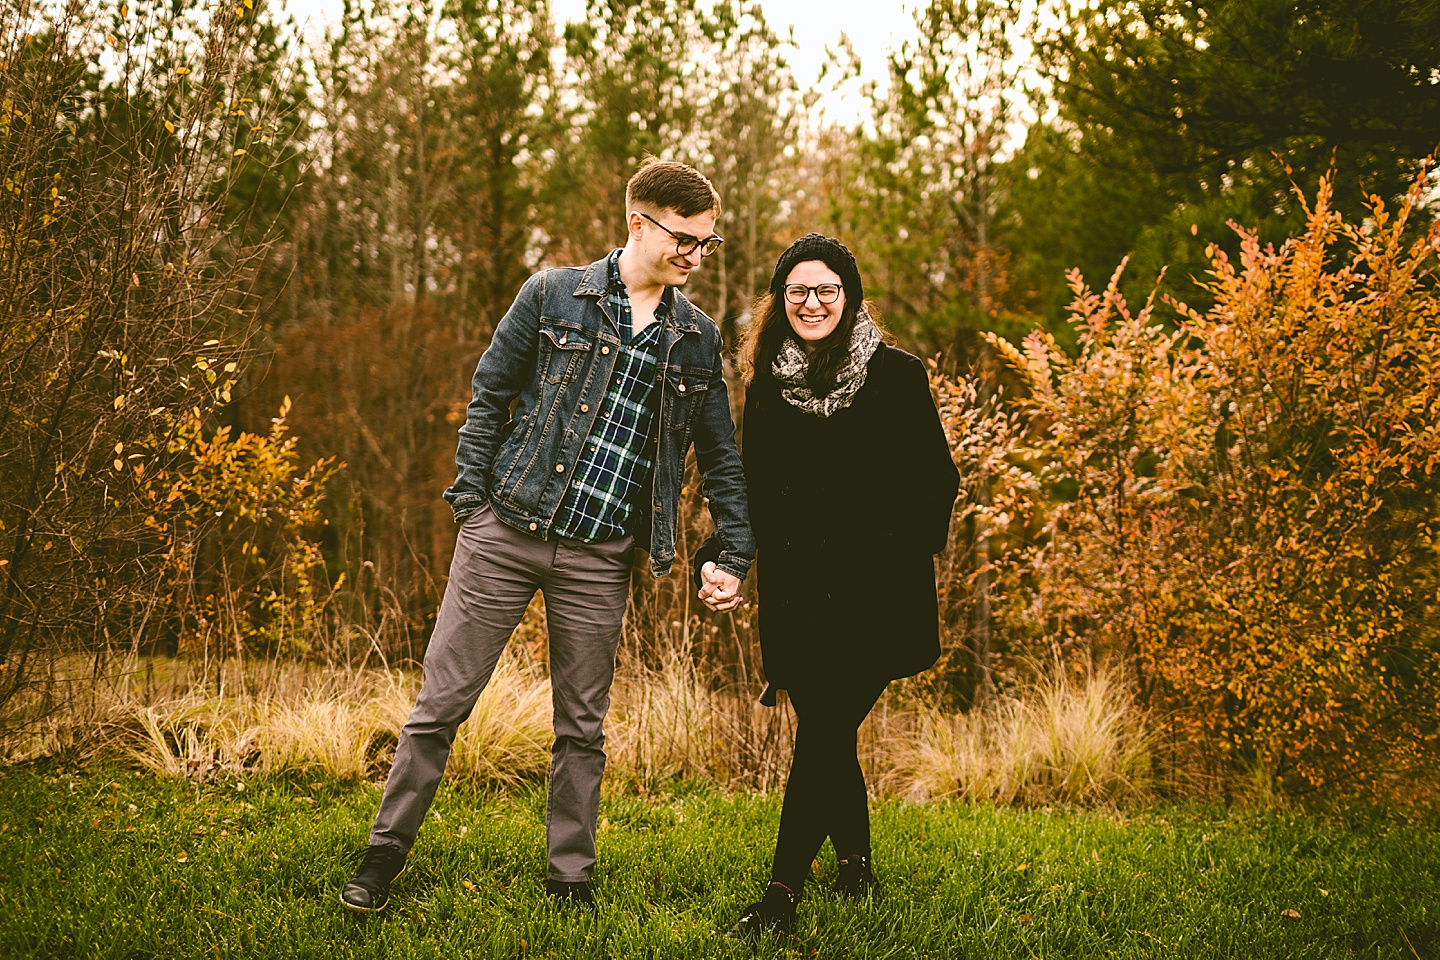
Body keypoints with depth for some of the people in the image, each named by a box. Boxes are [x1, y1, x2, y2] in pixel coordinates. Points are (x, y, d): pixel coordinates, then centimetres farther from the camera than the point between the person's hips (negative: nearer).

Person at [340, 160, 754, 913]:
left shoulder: (696, 339, 8)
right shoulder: (553, 296, 0)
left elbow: (720, 456, 14)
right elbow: (489, 397, 4)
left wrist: (734, 555, 5)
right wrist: (469, 498, -2)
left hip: (599, 559, 2)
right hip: (506, 535, -2)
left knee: (582, 725, 10)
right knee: (442, 701, 2)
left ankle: (571, 879, 22)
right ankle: (386, 852, 18)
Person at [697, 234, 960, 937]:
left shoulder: (896, 376, -1)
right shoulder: (768, 385, 10)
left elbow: (936, 480, -1)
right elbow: (754, 493, 14)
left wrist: (907, 551, -15)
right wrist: (718, 560, -1)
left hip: (872, 595, -4)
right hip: (796, 595, 4)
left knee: (823, 734, -10)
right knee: (828, 736, 6)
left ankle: (782, 895, -6)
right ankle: (855, 865, 26)